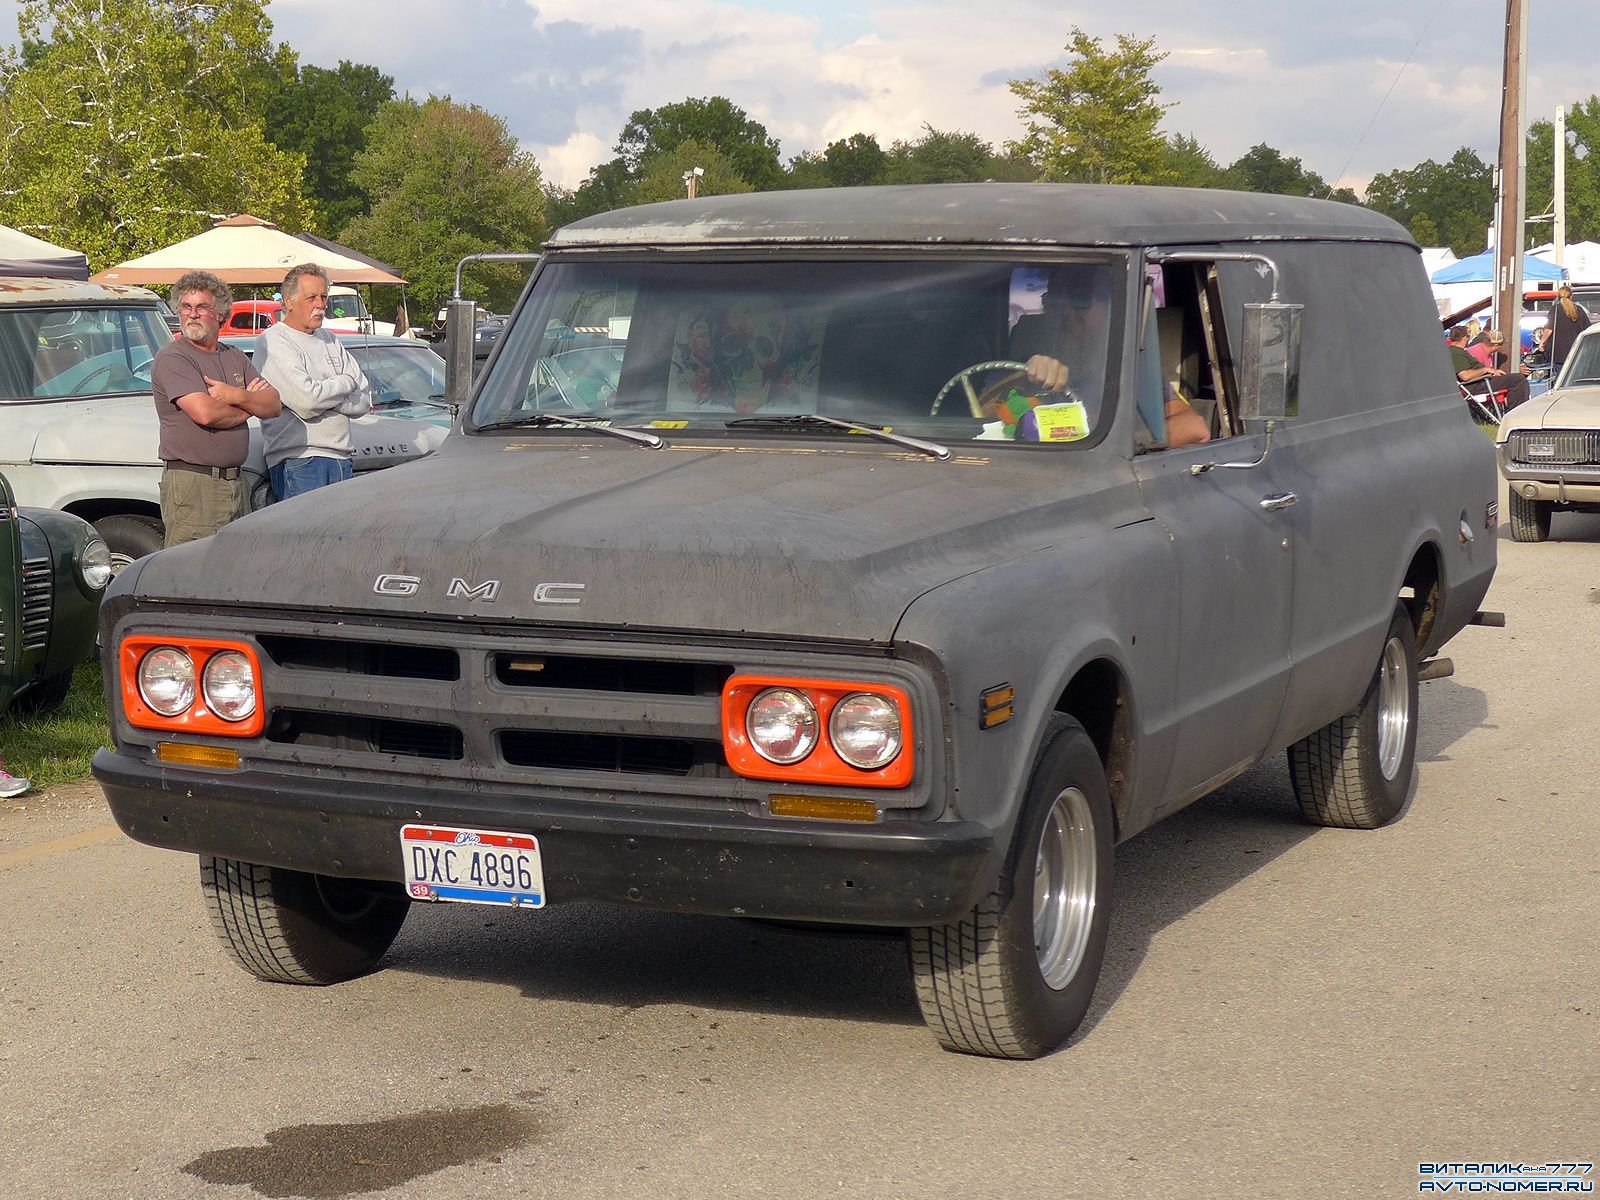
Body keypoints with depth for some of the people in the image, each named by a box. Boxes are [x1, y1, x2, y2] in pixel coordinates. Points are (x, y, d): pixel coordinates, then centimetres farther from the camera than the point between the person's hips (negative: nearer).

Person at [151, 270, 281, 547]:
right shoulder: (172, 358, -6)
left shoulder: (235, 357, 16)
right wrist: (248, 404, -2)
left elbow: (273, 405, 7)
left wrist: (235, 396, -13)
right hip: (191, 485, -7)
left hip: (236, 483, 7)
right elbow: (204, 413, -21)